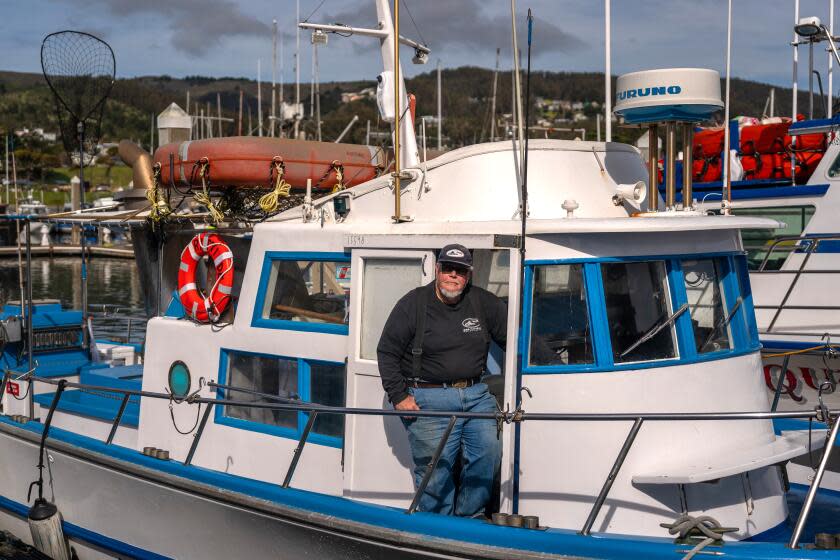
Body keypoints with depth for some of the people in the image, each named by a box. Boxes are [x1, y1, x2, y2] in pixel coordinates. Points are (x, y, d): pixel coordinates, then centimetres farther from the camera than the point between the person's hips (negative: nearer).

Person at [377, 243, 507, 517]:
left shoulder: (484, 302, 8)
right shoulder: (413, 304, -1)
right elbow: (387, 351, 2)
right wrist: (398, 396, -5)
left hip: (476, 394, 4)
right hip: (428, 398, -4)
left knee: (488, 452, -8)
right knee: (436, 464, -6)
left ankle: (469, 518, 11)